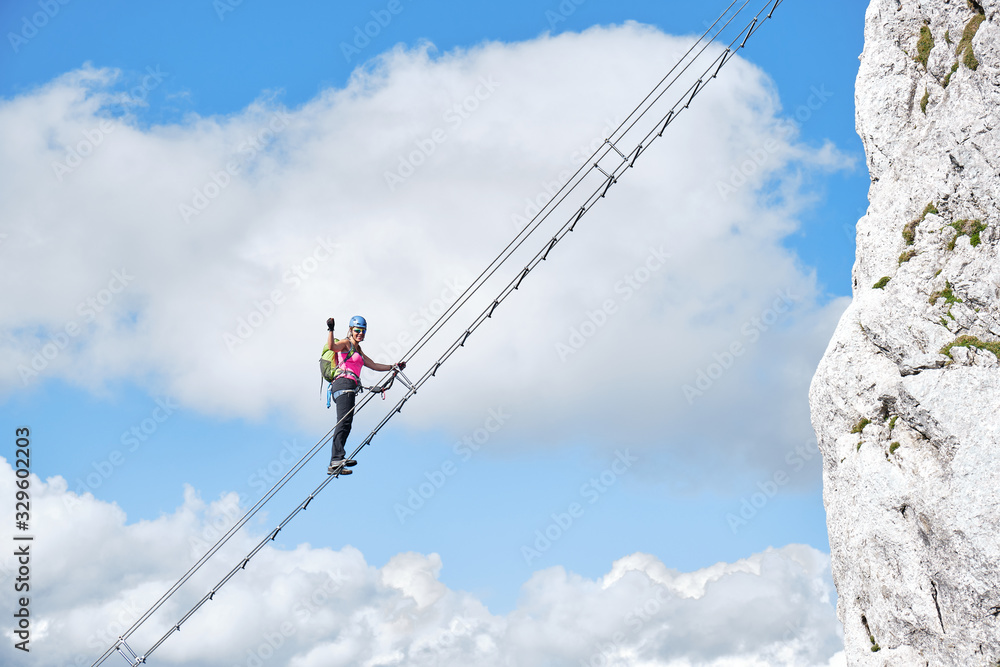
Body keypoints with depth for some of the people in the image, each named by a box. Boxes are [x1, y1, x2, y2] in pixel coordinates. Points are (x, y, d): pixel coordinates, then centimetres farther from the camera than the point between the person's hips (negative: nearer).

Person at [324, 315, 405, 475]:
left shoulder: (358, 351, 32)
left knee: (345, 423, 0)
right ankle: (338, 458, -35)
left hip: (350, 387, 9)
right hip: (344, 383, -9)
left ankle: (334, 465, -5)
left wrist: (394, 367, 31)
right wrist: (331, 330, -28)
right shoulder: (345, 343, 6)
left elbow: (374, 365, 34)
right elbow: (331, 346, -16)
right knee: (344, 421, -22)